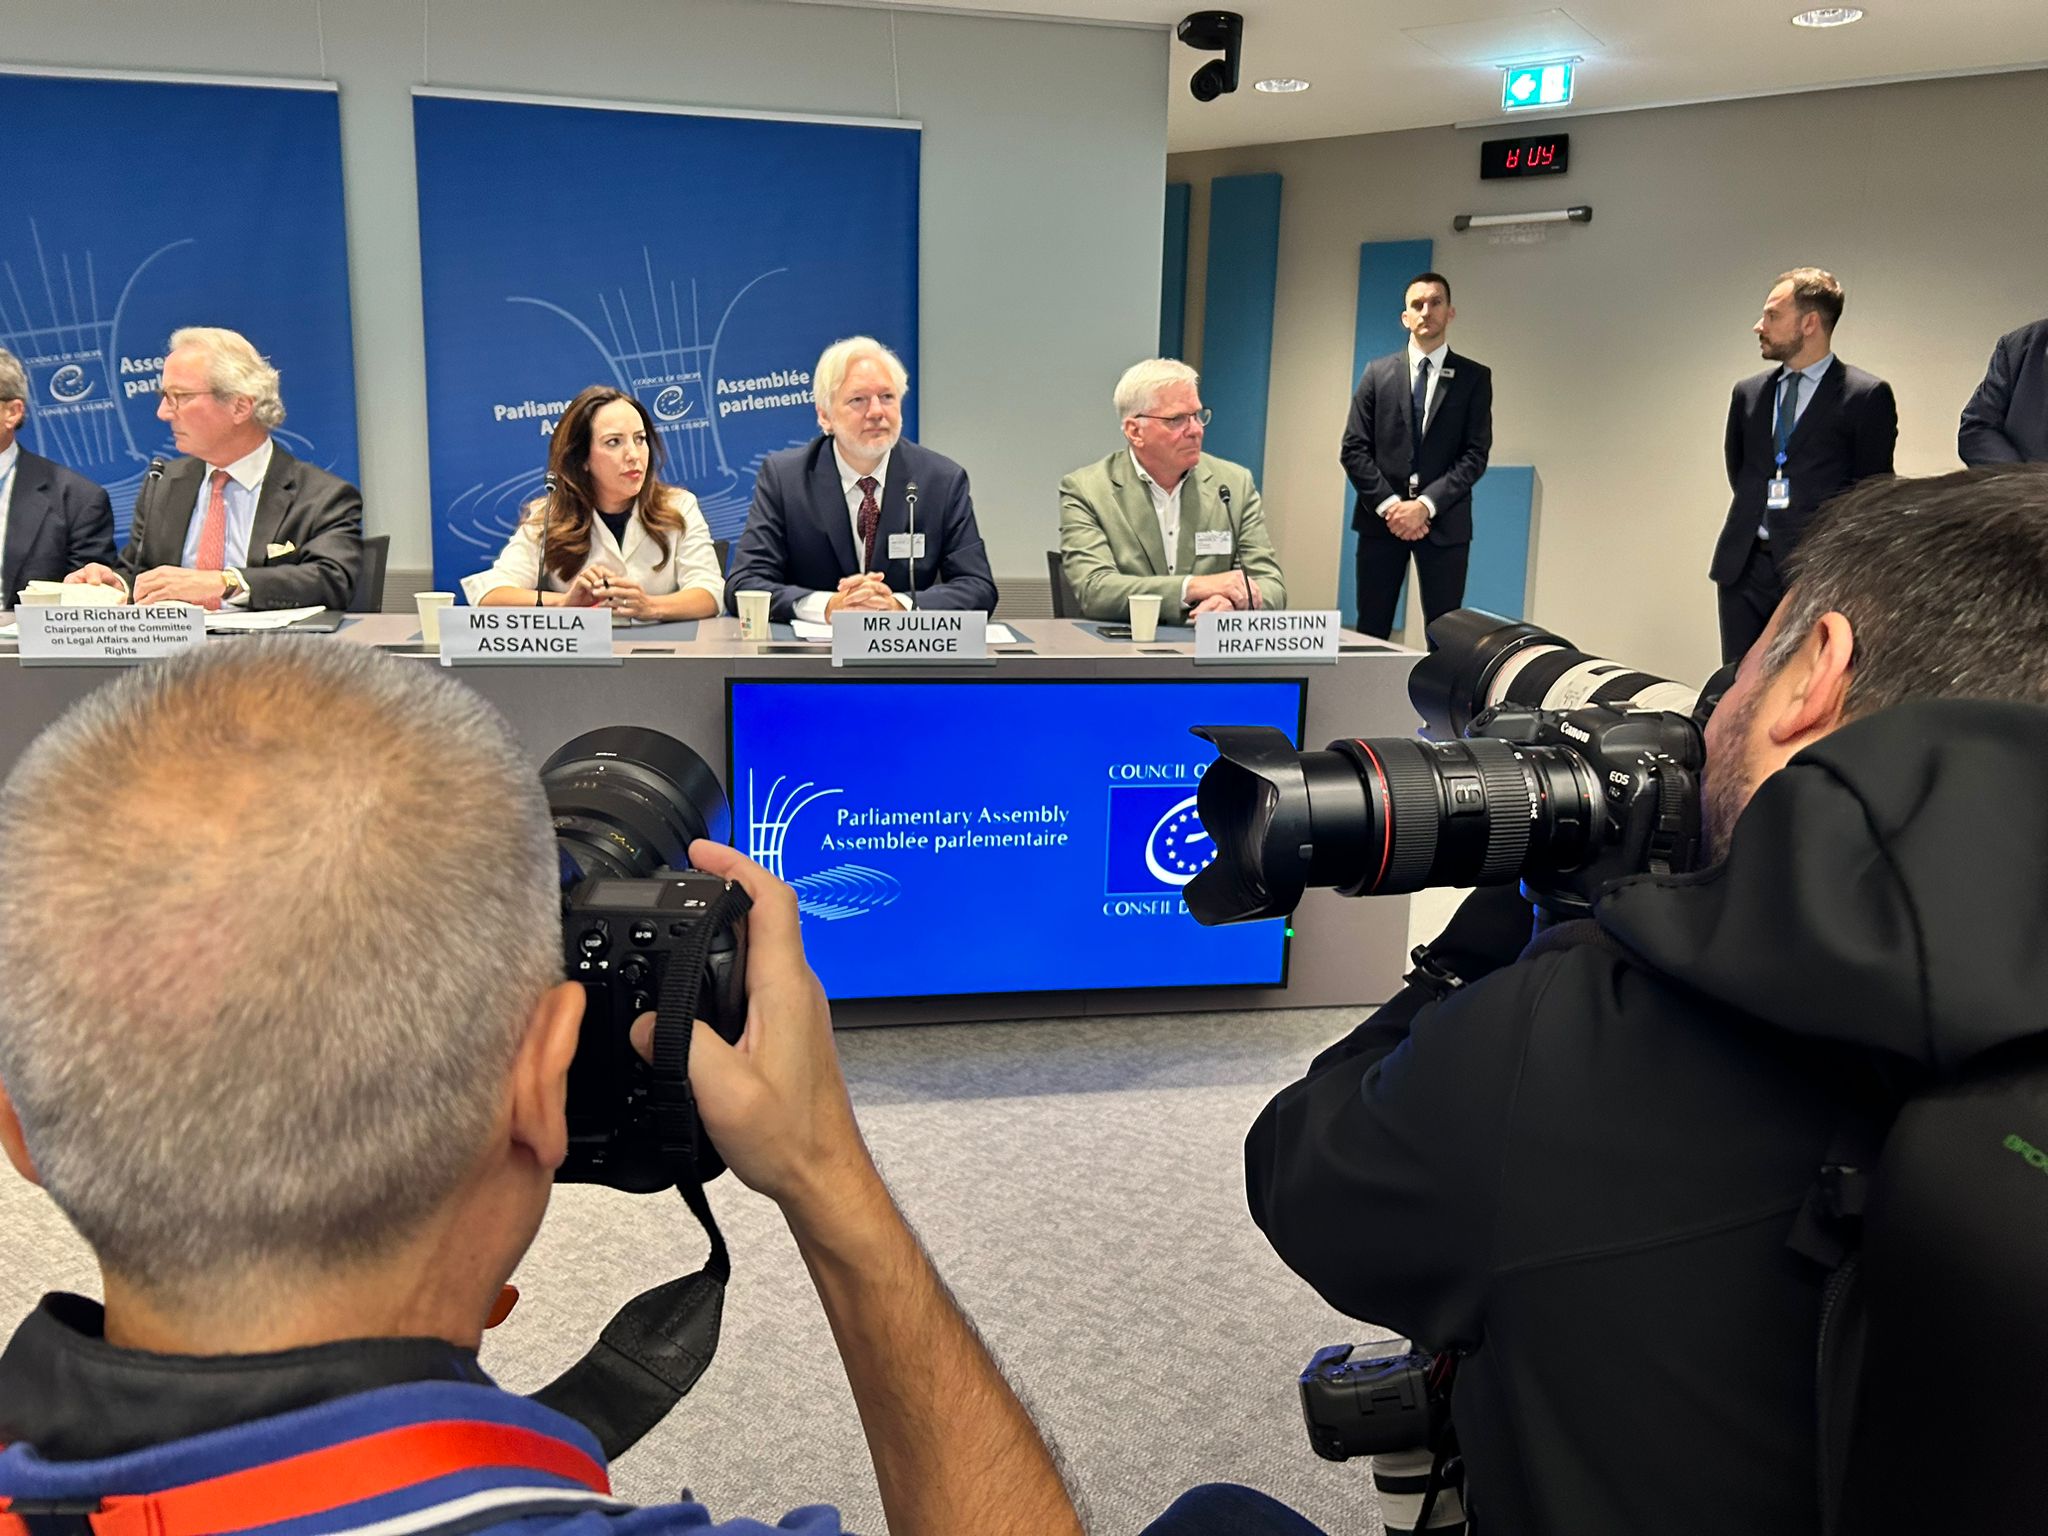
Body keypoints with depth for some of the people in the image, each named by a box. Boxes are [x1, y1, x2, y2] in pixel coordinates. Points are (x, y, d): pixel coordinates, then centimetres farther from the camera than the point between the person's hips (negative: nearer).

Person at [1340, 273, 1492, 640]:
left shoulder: (1474, 377, 6)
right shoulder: (1377, 372, 9)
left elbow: (1476, 455, -2)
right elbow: (1353, 449, 3)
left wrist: (1426, 505, -13)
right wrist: (1388, 504, -9)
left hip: (1444, 522, -1)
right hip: (1381, 517, 1)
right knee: (1372, 631, 1)